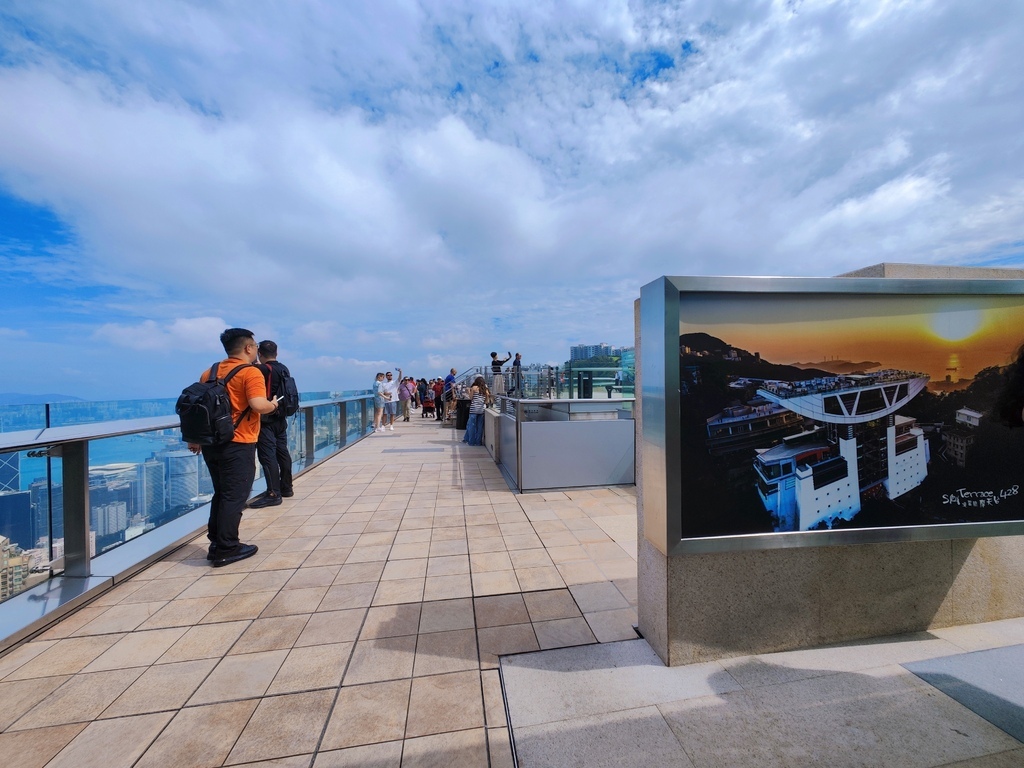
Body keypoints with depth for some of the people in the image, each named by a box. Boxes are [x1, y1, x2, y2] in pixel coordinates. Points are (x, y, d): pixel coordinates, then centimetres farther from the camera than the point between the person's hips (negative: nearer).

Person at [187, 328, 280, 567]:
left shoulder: (209, 372, 11)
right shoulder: (250, 372, -12)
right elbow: (258, 405, -26)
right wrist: (272, 405, -4)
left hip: (211, 443, 8)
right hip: (238, 444, -8)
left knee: (220, 494, 19)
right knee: (234, 497, 1)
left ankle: (216, 544, 26)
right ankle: (226, 549, 8)